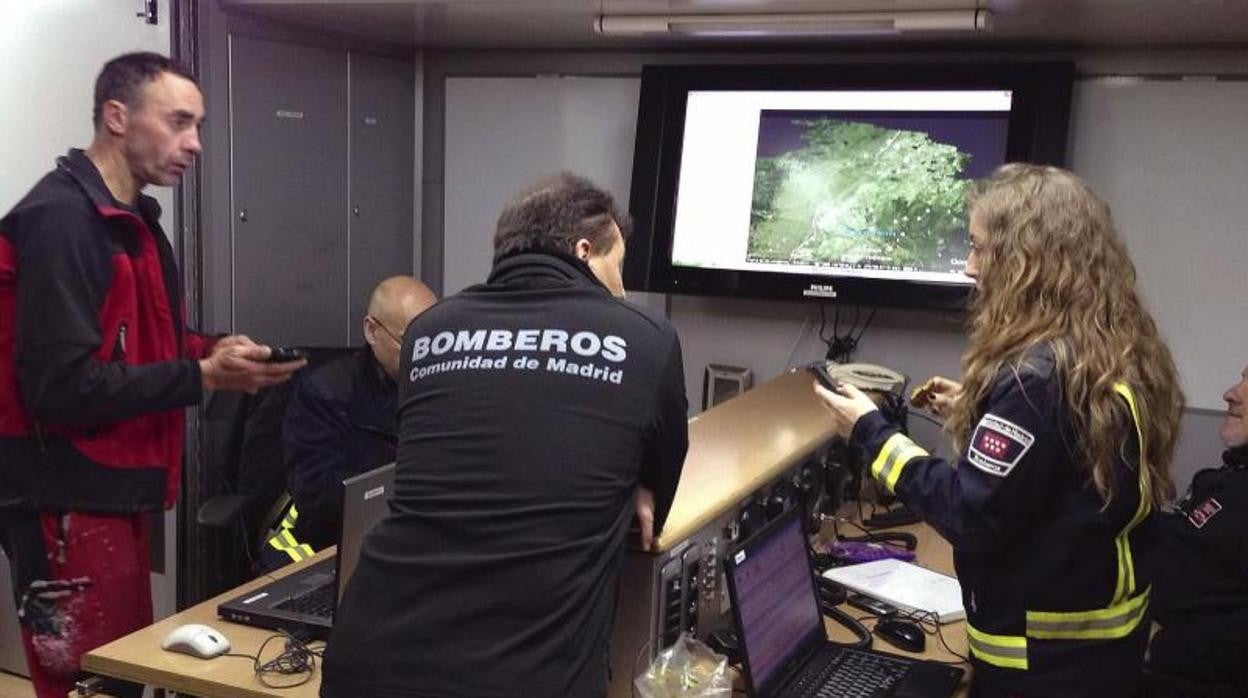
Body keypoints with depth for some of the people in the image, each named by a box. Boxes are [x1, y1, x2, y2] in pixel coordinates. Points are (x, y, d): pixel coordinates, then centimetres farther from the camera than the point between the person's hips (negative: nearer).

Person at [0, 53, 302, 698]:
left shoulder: (134, 220, 13)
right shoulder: (58, 218, -17)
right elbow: (62, 386, -24)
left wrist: (209, 351, 3)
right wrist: (204, 376, -20)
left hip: (117, 493, 9)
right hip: (69, 505, -9)